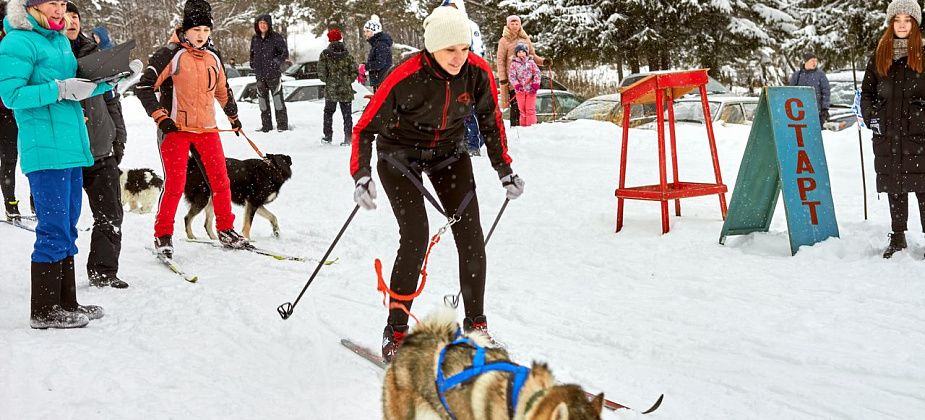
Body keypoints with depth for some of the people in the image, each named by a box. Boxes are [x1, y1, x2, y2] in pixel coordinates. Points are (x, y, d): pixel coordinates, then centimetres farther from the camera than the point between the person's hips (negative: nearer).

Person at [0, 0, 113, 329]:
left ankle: (66, 303, 23)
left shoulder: (60, 40, 16)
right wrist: (59, 89, -20)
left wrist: (110, 81, 5)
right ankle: (43, 312, 4)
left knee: (67, 229, 14)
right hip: (44, 150, -9)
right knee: (54, 231, -5)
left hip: (71, 147, 9)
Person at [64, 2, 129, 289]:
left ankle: (104, 271, 15)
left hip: (101, 149, 4)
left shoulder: (94, 53, 12)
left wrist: (118, 137, 13)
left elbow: (111, 97, 17)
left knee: (110, 214, 4)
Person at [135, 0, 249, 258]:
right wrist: (161, 118, -15)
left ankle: (226, 230, 20)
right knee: (175, 184, -8)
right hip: (176, 129, -5)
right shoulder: (171, 55, -9)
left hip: (207, 129, 5)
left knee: (221, 181, 5)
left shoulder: (213, 57, 9)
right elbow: (144, 87, -10)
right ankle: (163, 235, 6)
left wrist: (233, 116, 33)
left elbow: (222, 90, 25)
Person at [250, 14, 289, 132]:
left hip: (274, 73, -6)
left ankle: (282, 125, 0)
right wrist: (253, 64, 13)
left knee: (277, 98, -6)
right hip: (260, 74, 6)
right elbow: (252, 54, 24)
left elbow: (285, 53, -7)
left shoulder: (276, 37, -6)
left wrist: (276, 62, -16)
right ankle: (266, 126, 17)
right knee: (263, 100, 9)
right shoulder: (255, 38, 10)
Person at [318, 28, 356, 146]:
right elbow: (354, 71, -2)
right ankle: (348, 138, 1)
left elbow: (321, 73, -7)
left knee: (328, 112, 16)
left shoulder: (325, 54, -6)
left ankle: (328, 136, 18)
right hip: (346, 90, 1)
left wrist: (328, 81, 10)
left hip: (331, 90, -1)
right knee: (347, 114, 5)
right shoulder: (347, 54, -1)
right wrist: (347, 81, 11)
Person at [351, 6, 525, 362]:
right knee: (415, 237, -17)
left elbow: (490, 120, 0)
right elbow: (366, 128, -23)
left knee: (471, 236, -6)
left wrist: (504, 170, -1)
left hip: (449, 153, 4)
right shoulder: (405, 78, -31)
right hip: (400, 156, -4)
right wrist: (361, 176, -36)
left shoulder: (478, 72, -19)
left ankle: (476, 324, 10)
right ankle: (395, 332, -3)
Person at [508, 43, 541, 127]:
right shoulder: (514, 64, 2)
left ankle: (531, 124, 3)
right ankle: (524, 125, 13)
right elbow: (511, 75, -3)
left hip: (531, 89, 0)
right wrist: (516, 84, -18)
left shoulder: (530, 62, 4)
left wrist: (536, 84, -7)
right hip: (520, 90, 0)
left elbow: (537, 73, 4)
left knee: (530, 109, -1)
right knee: (522, 109, 5)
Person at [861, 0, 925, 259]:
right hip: (887, 135, 3)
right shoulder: (879, 57, 10)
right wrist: (871, 117, 4)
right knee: (894, 188, 9)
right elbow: (866, 93, 17)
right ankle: (897, 237, 19)